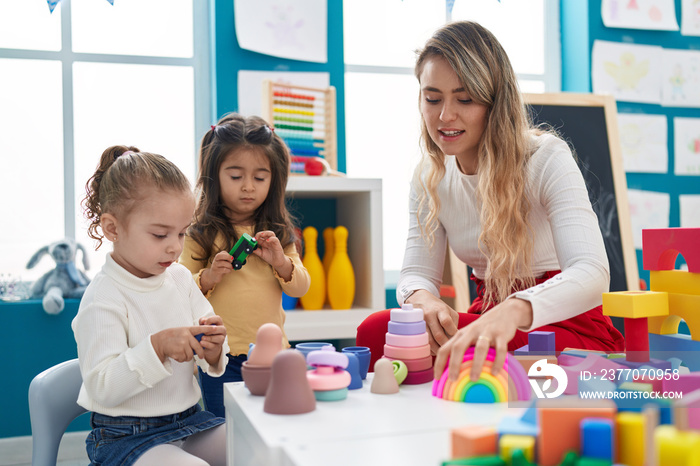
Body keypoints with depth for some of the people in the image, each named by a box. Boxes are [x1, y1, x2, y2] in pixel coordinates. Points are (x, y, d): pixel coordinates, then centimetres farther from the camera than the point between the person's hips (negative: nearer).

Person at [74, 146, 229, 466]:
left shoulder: (180, 277, 4)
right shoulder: (102, 299, -17)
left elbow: (206, 363, 10)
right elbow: (102, 388, -23)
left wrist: (212, 348, -14)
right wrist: (158, 346, -32)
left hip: (188, 419, 7)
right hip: (126, 436, -6)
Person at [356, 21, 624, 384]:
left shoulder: (547, 158, -16)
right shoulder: (429, 176, 2)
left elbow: (591, 272, -31)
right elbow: (417, 272, -1)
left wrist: (512, 311, -52)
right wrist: (422, 299, -29)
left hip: (568, 327, -4)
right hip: (490, 318, 5)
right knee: (375, 330, -22)